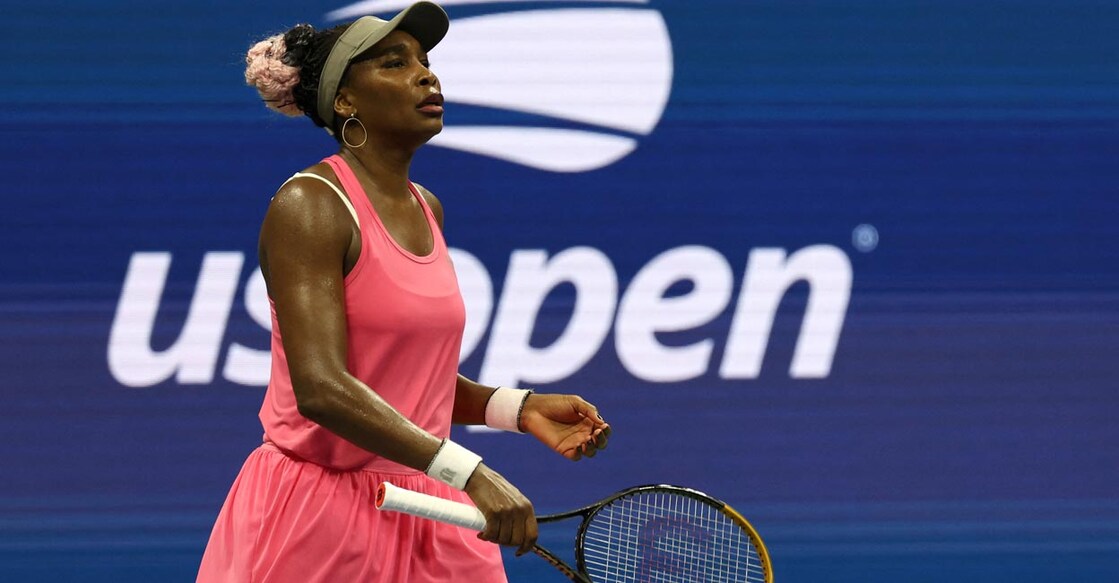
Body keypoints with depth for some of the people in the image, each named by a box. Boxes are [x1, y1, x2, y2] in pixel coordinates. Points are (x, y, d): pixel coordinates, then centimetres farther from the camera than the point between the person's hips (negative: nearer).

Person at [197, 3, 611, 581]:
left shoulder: (426, 209, 12)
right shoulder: (310, 205, -13)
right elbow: (320, 388, -24)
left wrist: (520, 408, 0)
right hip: (319, 519, -7)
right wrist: (469, 472, -29)